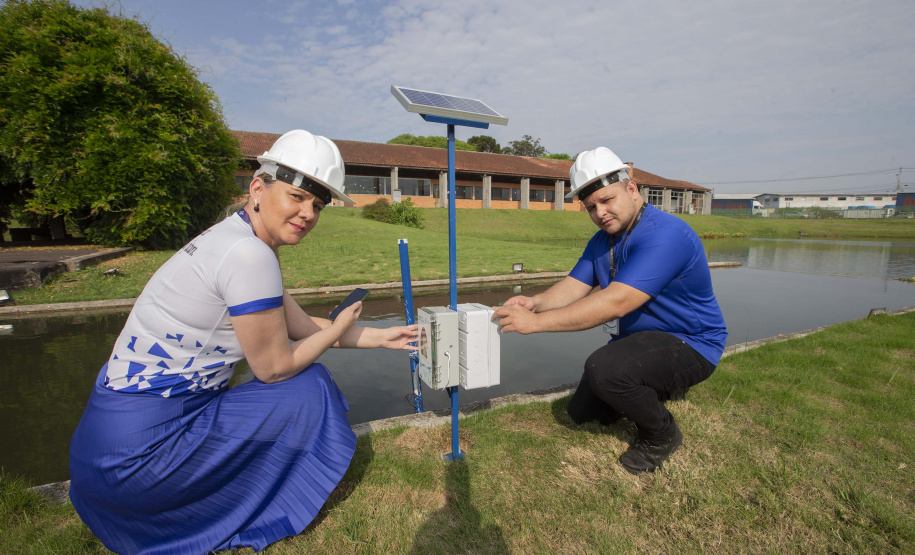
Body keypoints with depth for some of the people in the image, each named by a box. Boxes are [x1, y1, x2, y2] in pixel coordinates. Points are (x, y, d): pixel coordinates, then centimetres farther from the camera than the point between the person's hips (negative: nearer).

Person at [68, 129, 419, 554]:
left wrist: (381, 337, 11)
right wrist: (340, 328, -3)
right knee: (308, 390, -8)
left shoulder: (235, 241, 5)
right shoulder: (248, 254, -25)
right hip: (137, 451, -9)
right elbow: (275, 366, -18)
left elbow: (302, 326, 10)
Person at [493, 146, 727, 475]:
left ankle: (662, 435, -4)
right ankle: (661, 389, 28)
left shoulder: (665, 235, -28)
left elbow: (613, 303, -37)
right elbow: (573, 287, -6)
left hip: (690, 346, -8)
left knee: (604, 368, -36)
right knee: (582, 412, 11)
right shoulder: (602, 241, 2)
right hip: (637, 339, 9)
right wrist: (535, 302, -28)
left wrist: (535, 322, -38)